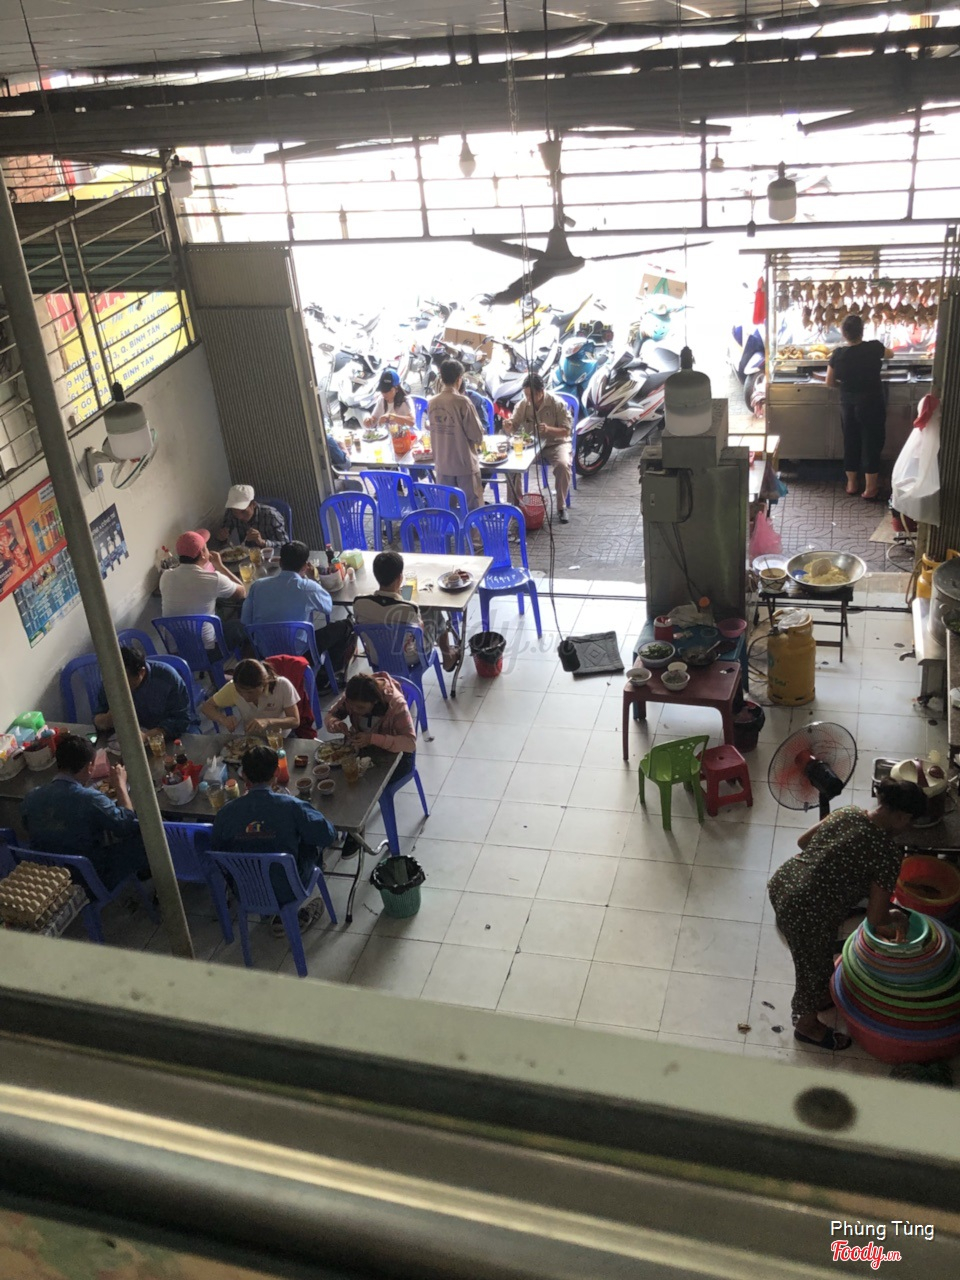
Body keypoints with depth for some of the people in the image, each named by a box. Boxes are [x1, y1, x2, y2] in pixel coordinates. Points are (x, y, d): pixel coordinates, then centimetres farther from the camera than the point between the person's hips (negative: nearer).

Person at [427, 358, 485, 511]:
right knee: (473, 509, 4)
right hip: (464, 464, -5)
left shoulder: (432, 403, 0)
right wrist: (479, 437, 8)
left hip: (442, 464, 5)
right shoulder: (462, 402, -17)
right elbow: (477, 435, -14)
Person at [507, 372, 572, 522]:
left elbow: (566, 431, -12)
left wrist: (549, 429, -32)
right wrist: (509, 427, -26)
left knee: (563, 465, -33)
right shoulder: (523, 405, -5)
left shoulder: (557, 403, -14)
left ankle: (561, 507, -14)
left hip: (555, 443, -3)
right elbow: (513, 428, 0)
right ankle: (516, 502, -3)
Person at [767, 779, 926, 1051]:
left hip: (781, 884, 8)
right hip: (806, 914, -8)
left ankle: (818, 998, 60)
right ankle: (807, 1025, 48)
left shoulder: (847, 813, 4)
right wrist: (896, 917, 8)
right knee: (814, 967, 22)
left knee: (816, 958, 34)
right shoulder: (888, 852, -17)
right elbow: (875, 920, -13)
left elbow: (803, 841, 17)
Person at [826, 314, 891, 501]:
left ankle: (851, 483, 25)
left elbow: (829, 382, 0)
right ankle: (870, 488, 9)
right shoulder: (874, 348, -13)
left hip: (848, 404, 2)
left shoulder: (838, 354, -10)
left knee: (850, 442, 16)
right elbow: (890, 353, 11)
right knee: (871, 443, 6)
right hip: (872, 404, -2)